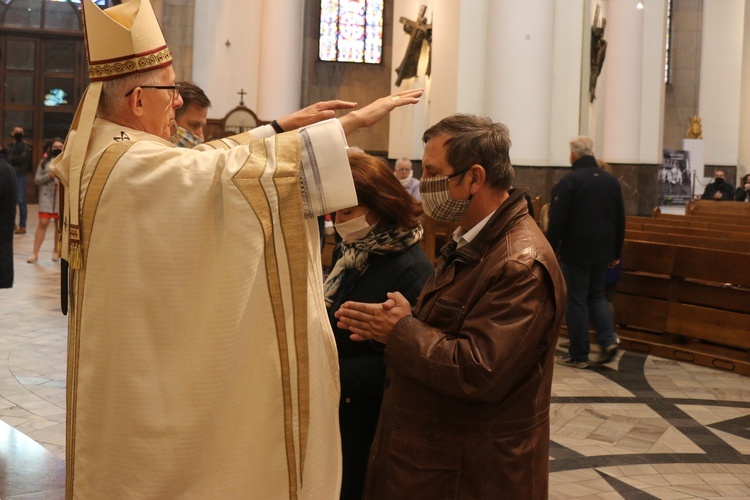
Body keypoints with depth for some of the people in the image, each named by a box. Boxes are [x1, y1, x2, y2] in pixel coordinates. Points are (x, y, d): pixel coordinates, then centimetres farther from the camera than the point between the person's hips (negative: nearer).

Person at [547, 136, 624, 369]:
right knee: (597, 295, 19)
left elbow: (557, 221, -14)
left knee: (576, 300, 2)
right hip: (603, 251, 6)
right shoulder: (611, 180, 7)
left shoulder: (569, 181, -12)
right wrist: (616, 252, 19)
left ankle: (578, 355, 6)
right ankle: (608, 339, 2)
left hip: (576, 251, -5)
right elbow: (620, 220, 13)